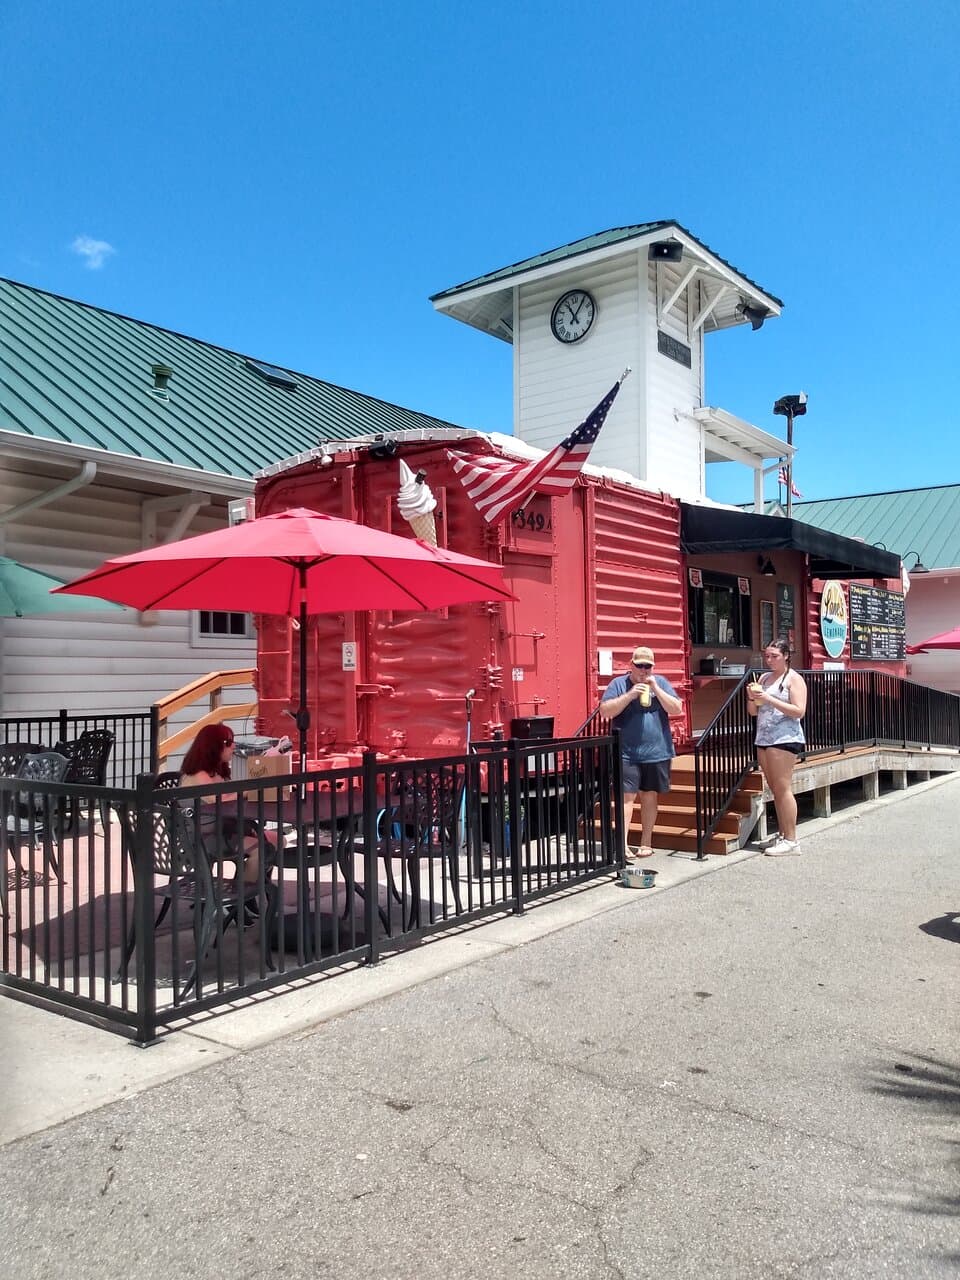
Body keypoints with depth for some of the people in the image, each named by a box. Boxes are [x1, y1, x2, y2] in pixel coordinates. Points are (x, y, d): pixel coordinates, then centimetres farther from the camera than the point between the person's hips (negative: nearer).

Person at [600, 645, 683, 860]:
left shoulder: (661, 682, 7)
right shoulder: (619, 683, 1)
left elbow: (677, 709, -1)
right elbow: (605, 711, -8)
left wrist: (656, 689, -11)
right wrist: (630, 695, -17)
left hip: (657, 752, 2)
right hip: (627, 753, -2)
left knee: (650, 797, 10)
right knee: (627, 796, -8)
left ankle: (646, 843, 21)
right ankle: (623, 844, -8)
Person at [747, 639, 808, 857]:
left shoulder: (794, 679, -3)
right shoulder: (764, 678, 16)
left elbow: (799, 711, -14)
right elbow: (753, 711, 18)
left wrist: (769, 699, -18)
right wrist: (751, 697, -3)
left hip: (785, 739, -7)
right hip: (764, 739, 7)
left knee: (783, 789, -9)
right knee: (775, 790, 9)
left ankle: (791, 840, -6)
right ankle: (781, 834, 15)